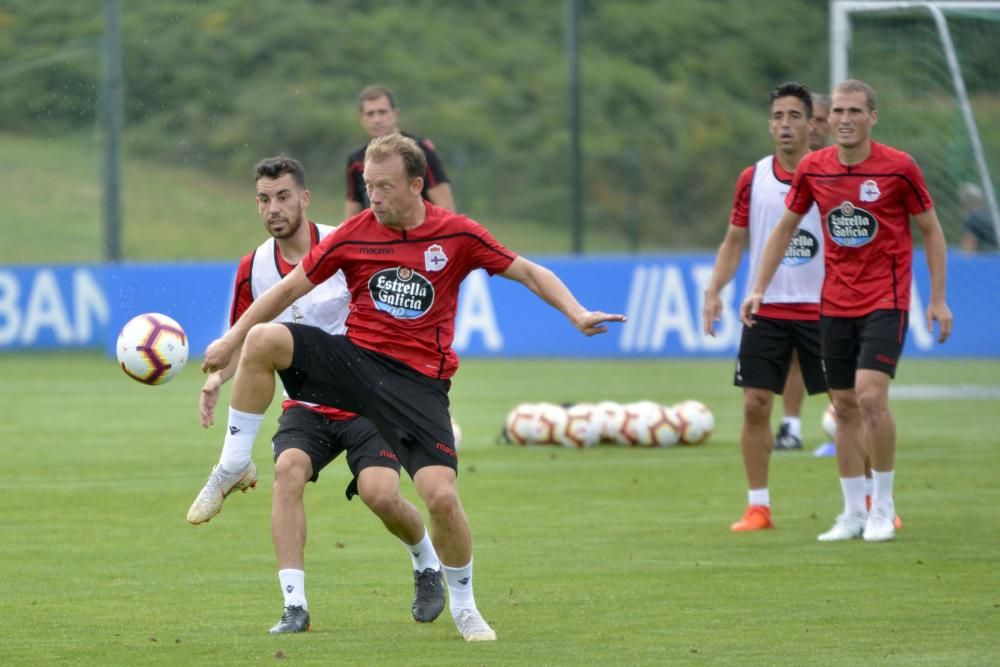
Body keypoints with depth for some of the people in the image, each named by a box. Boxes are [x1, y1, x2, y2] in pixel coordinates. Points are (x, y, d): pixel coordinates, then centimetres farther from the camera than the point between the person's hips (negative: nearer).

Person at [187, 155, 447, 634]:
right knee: (288, 469, -26)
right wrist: (216, 378, -4)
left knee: (380, 494, -21)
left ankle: (427, 564, 14)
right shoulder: (253, 268, 1)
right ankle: (294, 604, -26)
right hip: (305, 406, 3)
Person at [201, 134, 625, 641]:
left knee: (441, 496, -17)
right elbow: (291, 288, 8)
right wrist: (229, 342, 8)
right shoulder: (354, 234, 0)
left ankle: (462, 603, 10)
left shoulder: (456, 235, -3)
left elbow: (530, 274, 4)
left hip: (419, 380, -2)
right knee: (263, 340, -24)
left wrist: (577, 315, -12)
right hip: (355, 359, 2)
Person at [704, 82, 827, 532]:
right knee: (755, 406, -3)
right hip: (766, 310, 2)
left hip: (821, 310, -2)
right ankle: (758, 506, 6)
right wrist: (714, 290, -2)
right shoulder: (752, 179, 4)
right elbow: (734, 242, 11)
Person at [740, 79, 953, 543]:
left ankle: (883, 508, -5)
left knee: (870, 396, -18)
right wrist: (758, 290, 7)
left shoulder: (898, 168, -9)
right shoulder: (813, 169, 1)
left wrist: (938, 299, -3)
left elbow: (931, 231, 0)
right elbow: (784, 229, 13)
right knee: (845, 407, 5)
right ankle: (854, 513, 13)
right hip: (835, 304, 4)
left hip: (885, 301, -4)